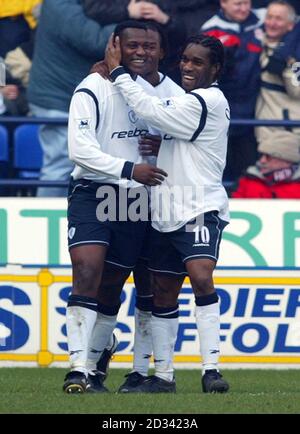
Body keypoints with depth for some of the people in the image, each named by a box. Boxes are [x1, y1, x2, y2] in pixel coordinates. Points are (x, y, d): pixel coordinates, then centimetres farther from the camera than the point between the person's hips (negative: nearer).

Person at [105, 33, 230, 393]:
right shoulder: (187, 100, 19)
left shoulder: (207, 101, -10)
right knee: (163, 292, 10)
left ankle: (211, 369, -27)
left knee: (201, 278, -25)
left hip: (200, 210, -10)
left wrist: (117, 72, -5)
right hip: (166, 215, 10)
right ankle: (163, 375, 18)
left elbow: (150, 110, -14)